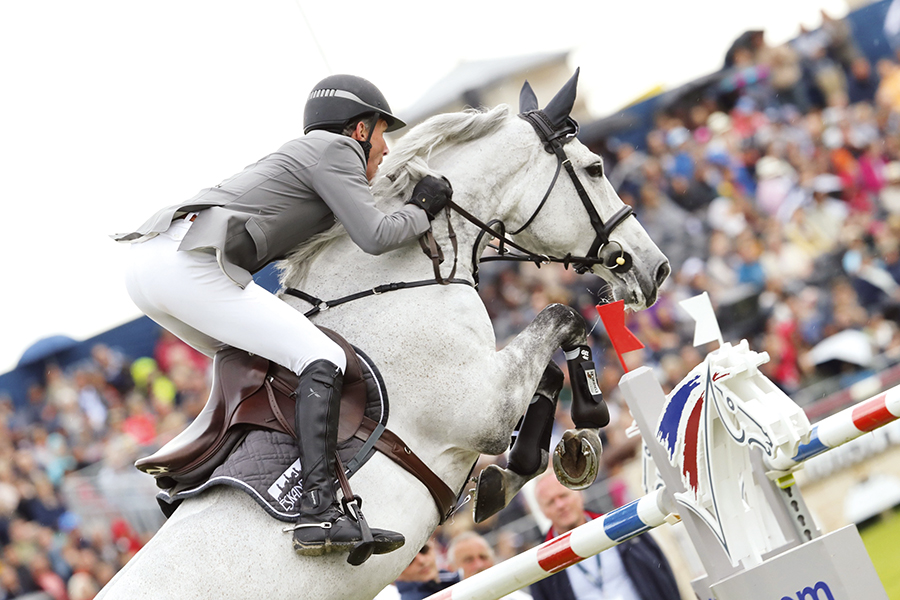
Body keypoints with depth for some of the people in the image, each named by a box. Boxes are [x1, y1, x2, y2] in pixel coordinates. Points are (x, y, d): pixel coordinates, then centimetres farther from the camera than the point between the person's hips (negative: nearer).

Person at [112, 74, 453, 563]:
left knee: (247, 361, 30)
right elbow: (374, 236, -3)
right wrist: (422, 210, 16)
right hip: (189, 266, -10)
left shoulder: (294, 155, 33)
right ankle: (318, 513, -23)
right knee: (323, 361, -10)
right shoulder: (334, 148, 7)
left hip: (145, 260, 10)